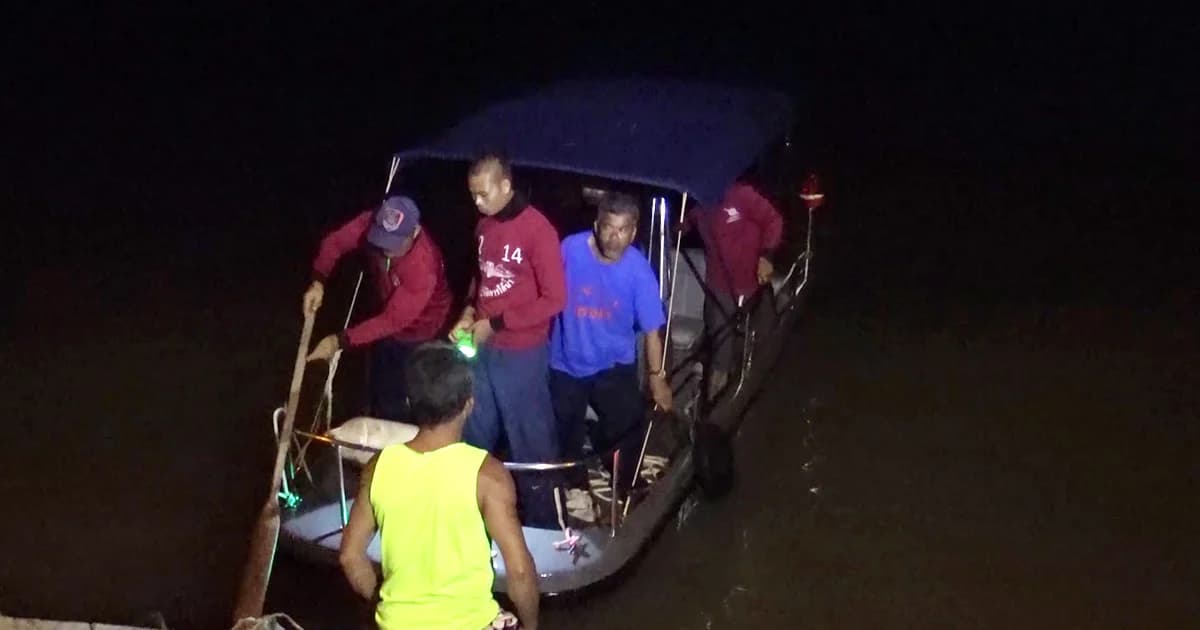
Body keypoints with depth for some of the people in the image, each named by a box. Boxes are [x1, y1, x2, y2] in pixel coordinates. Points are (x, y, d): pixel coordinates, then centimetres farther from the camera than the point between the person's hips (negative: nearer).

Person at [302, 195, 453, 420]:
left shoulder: (424, 267, -40)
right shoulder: (371, 223, -25)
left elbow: (393, 320, -35)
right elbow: (335, 241, -10)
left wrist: (340, 340, -38)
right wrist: (318, 281, -28)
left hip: (419, 335, -6)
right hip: (389, 328, 6)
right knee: (380, 397, 20)